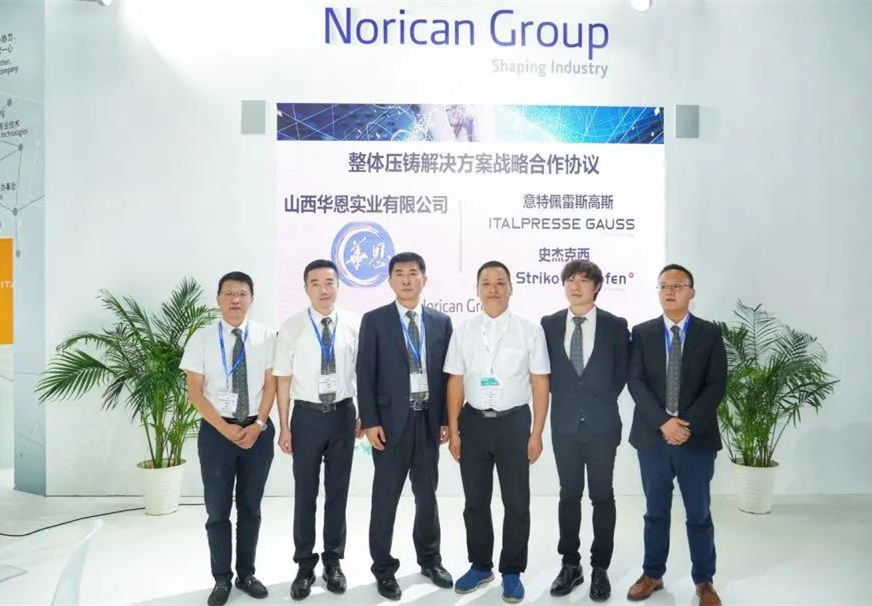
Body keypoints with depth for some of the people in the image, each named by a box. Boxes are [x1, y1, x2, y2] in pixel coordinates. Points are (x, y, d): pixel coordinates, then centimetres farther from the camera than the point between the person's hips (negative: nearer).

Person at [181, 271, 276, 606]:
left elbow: (270, 385, 1)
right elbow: (195, 391, -4)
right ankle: (222, 579, 26)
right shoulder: (202, 338, -3)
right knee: (217, 511, 8)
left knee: (251, 508, 13)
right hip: (216, 432, -1)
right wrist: (225, 428, -12)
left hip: (258, 430, 1)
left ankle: (246, 574, 29)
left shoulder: (266, 337, -1)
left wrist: (258, 425, -10)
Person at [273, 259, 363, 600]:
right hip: (307, 416, -1)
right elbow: (283, 379, -3)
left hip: (343, 414, 1)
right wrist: (284, 427, -3)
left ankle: (333, 562, 31)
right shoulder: (291, 328, -6)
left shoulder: (353, 325, -5)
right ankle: (305, 565, 28)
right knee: (305, 494, 10)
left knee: (338, 492, 13)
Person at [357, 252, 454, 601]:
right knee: (385, 498, 6)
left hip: (429, 420, 3)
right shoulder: (374, 320, -2)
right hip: (391, 420, -3)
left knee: (427, 494, 16)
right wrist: (370, 422, -11)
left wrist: (446, 419, 3)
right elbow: (365, 375, -5)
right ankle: (384, 568, 22)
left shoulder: (441, 322, 6)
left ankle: (430, 559, 34)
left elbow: (446, 373, 6)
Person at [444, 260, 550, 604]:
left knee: (516, 502, 8)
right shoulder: (464, 331, 2)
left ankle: (512, 572, 26)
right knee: (475, 501, 14)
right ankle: (480, 566, 32)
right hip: (473, 421, 2)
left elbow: (540, 384, -3)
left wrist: (537, 434, -6)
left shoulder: (530, 330, -4)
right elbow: (456, 383, 4)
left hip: (514, 422, -2)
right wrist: (453, 431, 2)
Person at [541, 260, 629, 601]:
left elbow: (622, 372, 5)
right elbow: (546, 370, 9)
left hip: (602, 422, -1)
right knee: (569, 495, 11)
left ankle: (600, 569, 20)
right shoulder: (549, 324, 2)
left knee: (602, 497, 7)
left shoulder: (615, 326, -2)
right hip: (564, 422, 2)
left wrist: (602, 401, 2)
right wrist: (565, 399, 3)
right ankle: (570, 565, 23)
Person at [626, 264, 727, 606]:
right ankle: (652, 574, 27)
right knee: (655, 511, 13)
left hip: (698, 438, -1)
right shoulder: (642, 333, 3)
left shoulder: (710, 333, 1)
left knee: (699, 514, 10)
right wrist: (663, 422, -16)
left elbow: (717, 384, -6)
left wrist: (688, 424, -16)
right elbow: (635, 382, -4)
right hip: (652, 437, 1)